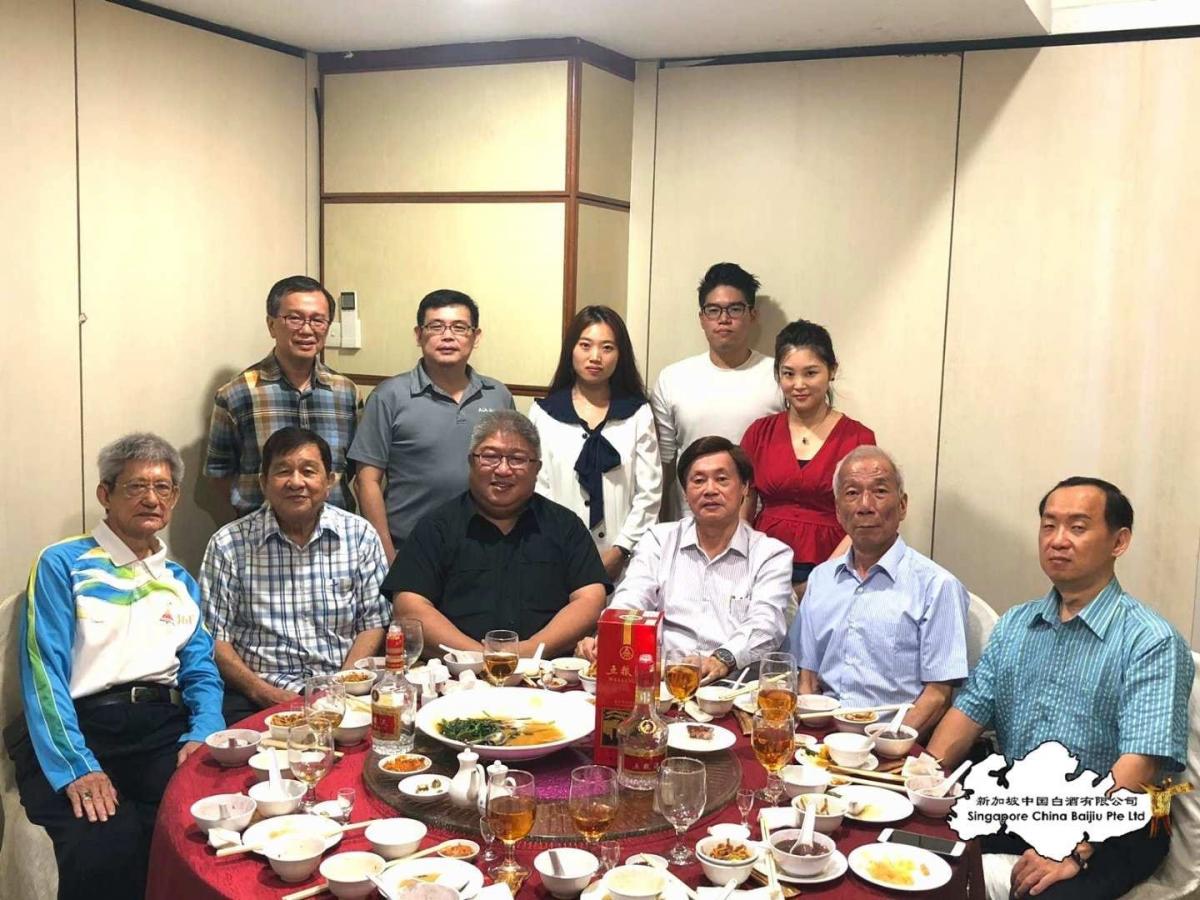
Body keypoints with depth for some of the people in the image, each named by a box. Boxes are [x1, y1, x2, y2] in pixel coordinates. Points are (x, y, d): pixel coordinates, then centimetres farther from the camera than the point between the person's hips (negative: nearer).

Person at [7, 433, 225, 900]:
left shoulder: (180, 581, 22)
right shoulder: (62, 565, 6)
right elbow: (44, 672, -4)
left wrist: (203, 734, -7)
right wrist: (77, 767, -17)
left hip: (165, 731, 3)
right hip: (79, 729, -3)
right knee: (105, 845, -32)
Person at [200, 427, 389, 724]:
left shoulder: (360, 535, 6)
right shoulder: (228, 544, 3)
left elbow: (374, 623, 6)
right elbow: (213, 636, 1)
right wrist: (261, 690, -12)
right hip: (257, 696, -1)